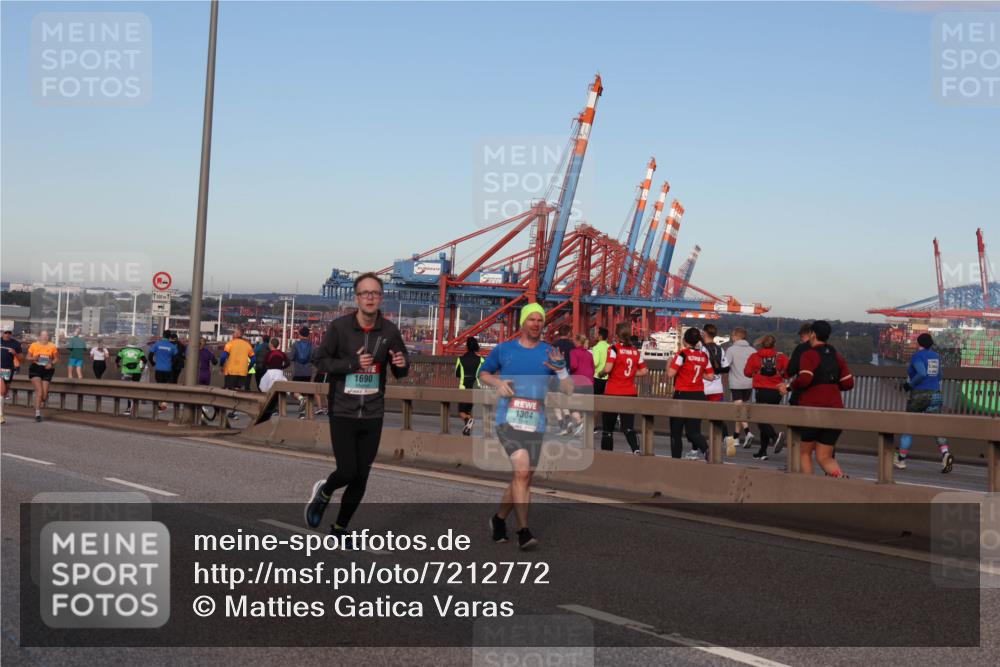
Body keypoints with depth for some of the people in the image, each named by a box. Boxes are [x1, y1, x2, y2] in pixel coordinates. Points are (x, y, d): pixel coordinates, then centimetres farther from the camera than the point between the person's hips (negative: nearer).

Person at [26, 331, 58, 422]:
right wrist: (33, 358, -14)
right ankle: (37, 413, -11)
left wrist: (51, 364, -11)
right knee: (39, 391, -15)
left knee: (44, 395, -2)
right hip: (35, 369, -1)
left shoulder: (52, 347, 3)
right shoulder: (33, 345, 2)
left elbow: (56, 359, 9)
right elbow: (28, 358, 8)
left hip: (47, 370, 1)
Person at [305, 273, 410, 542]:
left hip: (373, 416, 3)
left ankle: (340, 528, 26)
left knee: (361, 478, 7)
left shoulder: (389, 331, 1)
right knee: (347, 472, -8)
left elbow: (400, 372, 10)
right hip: (343, 413, -3)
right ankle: (323, 492, 28)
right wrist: (353, 364, -18)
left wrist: (402, 364, -14)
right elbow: (320, 360, -5)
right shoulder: (339, 327, -7)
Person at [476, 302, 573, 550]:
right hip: (508, 420, -3)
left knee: (523, 480, 11)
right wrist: (497, 383, -1)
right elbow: (484, 374, 20)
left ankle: (499, 519, 35)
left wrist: (560, 370, -15)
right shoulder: (504, 349, 6)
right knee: (522, 471, -21)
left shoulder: (550, 353, 7)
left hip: (535, 425, 3)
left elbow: (568, 390, 4)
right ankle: (523, 531, -19)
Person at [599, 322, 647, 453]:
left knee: (607, 427, 9)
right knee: (628, 427, -1)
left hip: (613, 393, -4)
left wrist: (602, 373, 0)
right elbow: (644, 371, 10)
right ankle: (636, 449, -24)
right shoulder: (635, 351, 6)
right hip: (630, 393, 4)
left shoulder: (614, 348, -9)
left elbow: (608, 369, -19)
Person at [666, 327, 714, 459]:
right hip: (699, 395, 5)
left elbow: (670, 374, -15)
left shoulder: (682, 354, -12)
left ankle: (676, 457, 10)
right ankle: (706, 448, -18)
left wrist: (669, 363, 4)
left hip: (682, 394, -4)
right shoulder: (704, 355, 4)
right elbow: (710, 376, 7)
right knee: (693, 430, 7)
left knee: (676, 429, 10)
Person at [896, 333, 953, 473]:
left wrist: (909, 384, -11)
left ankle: (901, 459, 19)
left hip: (919, 395, -5)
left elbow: (922, 373, -24)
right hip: (935, 394, 5)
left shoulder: (917, 356, -9)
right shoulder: (936, 356, 12)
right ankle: (945, 454, -26)